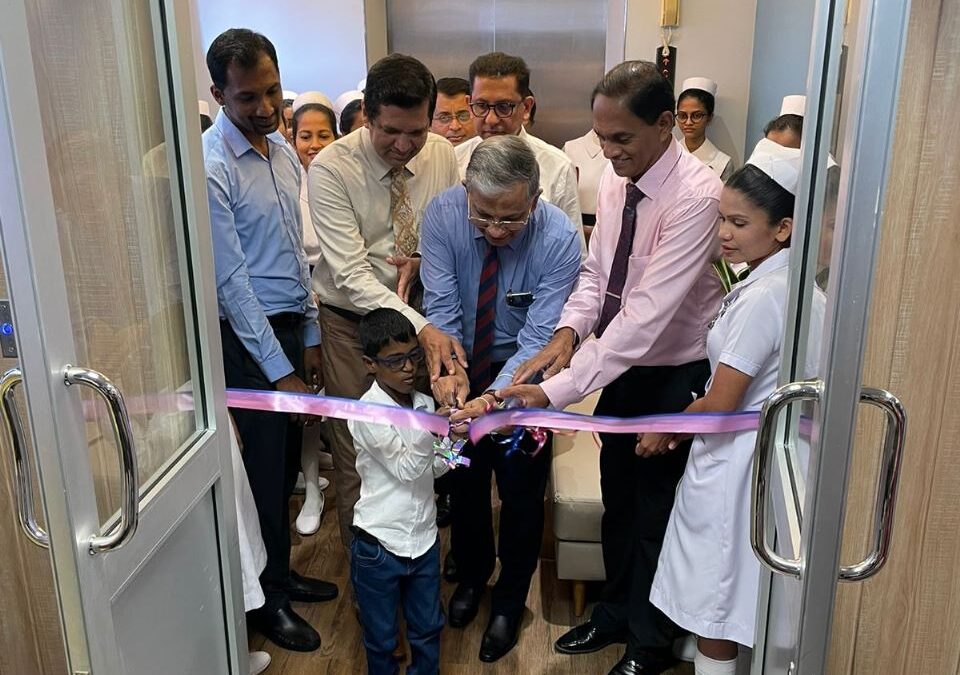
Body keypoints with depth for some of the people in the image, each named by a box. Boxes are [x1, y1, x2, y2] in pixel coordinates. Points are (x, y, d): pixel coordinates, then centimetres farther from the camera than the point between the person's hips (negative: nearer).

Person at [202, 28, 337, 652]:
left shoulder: (284, 150, 7)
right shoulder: (209, 167, -17)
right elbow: (231, 279, -19)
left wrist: (311, 334, 12)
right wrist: (279, 369, -17)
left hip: (291, 326, 7)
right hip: (247, 335, -7)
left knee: (288, 461, 17)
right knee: (266, 468, 4)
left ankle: (281, 571, 36)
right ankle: (268, 600, 24)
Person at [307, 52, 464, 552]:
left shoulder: (443, 156, -7)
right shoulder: (330, 169, -20)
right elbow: (353, 275, -25)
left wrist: (421, 261, -16)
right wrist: (420, 328, -37)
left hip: (421, 315, 3)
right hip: (352, 321, -3)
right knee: (356, 450, 8)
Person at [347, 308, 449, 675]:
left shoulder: (424, 403, -1)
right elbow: (406, 468, -23)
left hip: (424, 538, 5)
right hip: (379, 546, -5)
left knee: (427, 629, 20)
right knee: (382, 637, 15)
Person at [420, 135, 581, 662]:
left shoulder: (559, 238, -29)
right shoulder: (442, 214, -23)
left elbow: (539, 337, -30)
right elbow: (441, 305, -22)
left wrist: (494, 397, -45)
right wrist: (448, 369, -41)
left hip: (521, 376, -2)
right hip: (463, 368, 2)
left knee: (521, 489, 8)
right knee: (464, 477, 17)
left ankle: (510, 601, 34)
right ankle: (472, 573, 46)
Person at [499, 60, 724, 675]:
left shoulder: (696, 196, -28)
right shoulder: (615, 179, -4)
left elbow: (646, 315, -34)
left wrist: (558, 390, -36)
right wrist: (568, 332, -15)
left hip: (674, 376, -7)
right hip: (621, 366, 7)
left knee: (655, 512, 11)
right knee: (617, 500, 22)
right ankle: (614, 616, 47)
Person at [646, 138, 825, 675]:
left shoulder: (762, 298, -23)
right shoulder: (800, 288, 5)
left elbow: (720, 404, -21)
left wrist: (663, 431, -4)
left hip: (738, 465, -9)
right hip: (778, 455, 9)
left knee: (714, 610, 8)